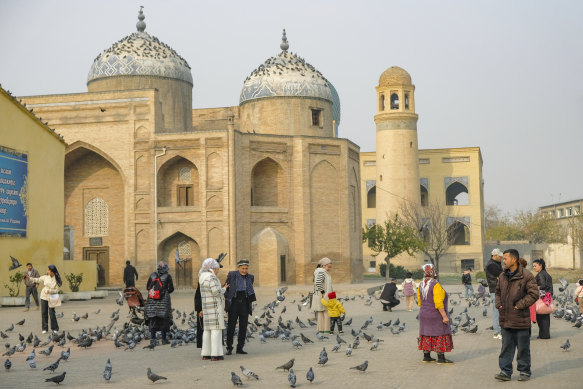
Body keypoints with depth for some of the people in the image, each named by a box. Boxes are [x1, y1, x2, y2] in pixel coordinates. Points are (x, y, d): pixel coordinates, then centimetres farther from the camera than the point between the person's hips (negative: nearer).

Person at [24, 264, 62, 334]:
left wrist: (49, 291, -23)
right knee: (44, 313, 4)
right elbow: (37, 280, 8)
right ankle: (45, 328, 12)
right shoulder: (45, 277, 0)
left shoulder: (56, 280, -10)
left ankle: (55, 328, 5)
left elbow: (56, 290, -10)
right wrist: (29, 278, -3)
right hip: (44, 297, 4)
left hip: (51, 298, -4)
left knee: (51, 313, -7)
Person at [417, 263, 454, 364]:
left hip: (424, 315, 8)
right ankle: (441, 358, -2)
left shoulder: (421, 285, 4)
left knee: (427, 335, 12)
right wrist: (444, 316, -21)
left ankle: (426, 356, 16)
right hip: (436, 316, -8)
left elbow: (420, 302, 11)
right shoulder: (436, 285, -20)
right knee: (440, 336, -2)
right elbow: (438, 303, -24)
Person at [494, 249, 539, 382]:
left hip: (521, 320, -5)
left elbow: (534, 294, -13)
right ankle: (505, 371, 12)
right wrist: (499, 304, 7)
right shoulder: (502, 276, 10)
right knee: (506, 347, 8)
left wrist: (520, 305, -15)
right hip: (506, 319, 6)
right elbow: (498, 292, 24)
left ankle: (524, 371, 17)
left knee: (523, 348, 6)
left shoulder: (526, 276, -10)